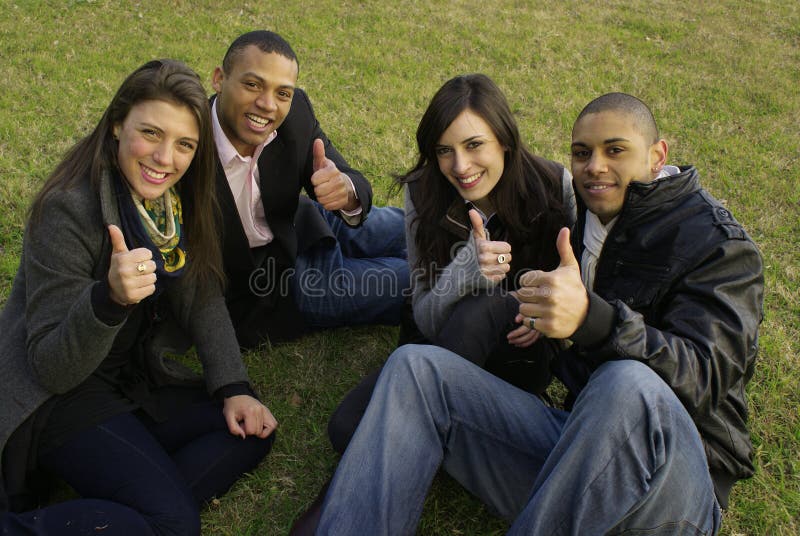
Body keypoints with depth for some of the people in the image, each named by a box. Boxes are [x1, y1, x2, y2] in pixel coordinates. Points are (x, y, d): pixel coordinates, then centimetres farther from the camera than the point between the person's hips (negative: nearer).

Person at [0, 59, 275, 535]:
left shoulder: (179, 198, -3)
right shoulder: (69, 209, -24)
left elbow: (203, 300, 3)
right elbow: (51, 367, -22)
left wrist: (234, 387, -10)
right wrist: (110, 298, -41)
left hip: (137, 381, 8)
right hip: (57, 397, -7)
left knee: (250, 434, -10)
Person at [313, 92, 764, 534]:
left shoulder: (718, 243, -3)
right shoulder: (579, 221, 15)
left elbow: (704, 374, -21)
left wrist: (591, 319, -37)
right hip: (575, 443, 5)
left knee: (631, 385, -40)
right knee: (416, 366, -9)